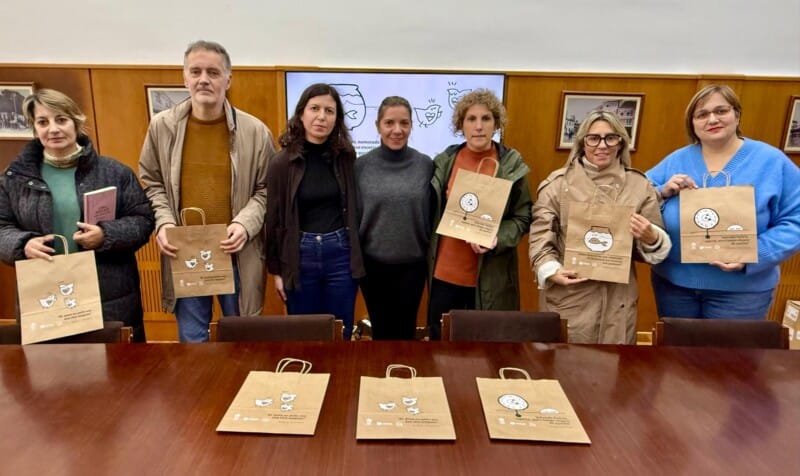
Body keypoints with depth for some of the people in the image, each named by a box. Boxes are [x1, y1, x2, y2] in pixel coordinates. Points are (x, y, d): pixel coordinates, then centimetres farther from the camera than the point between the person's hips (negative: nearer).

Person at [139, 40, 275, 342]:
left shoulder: (255, 131, -6)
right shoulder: (162, 126, 0)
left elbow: (267, 189, -2)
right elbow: (151, 183, 8)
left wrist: (245, 223, -18)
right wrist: (163, 221, -9)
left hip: (238, 254, -1)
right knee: (191, 339, 17)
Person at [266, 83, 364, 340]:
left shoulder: (345, 157, 1)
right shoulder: (283, 162, -4)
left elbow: (353, 208, 8)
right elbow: (274, 219, 0)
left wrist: (356, 254, 5)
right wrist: (276, 269, 2)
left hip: (340, 253, 1)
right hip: (300, 255, -1)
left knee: (340, 336, 13)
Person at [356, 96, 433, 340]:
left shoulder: (425, 164, -4)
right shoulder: (362, 165, -5)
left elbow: (432, 213, 2)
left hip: (412, 264, 0)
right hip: (373, 263, 0)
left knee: (405, 329, 14)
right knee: (380, 329, 16)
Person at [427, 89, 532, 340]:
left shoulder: (512, 165, -4)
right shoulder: (444, 161, 3)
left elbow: (523, 217, -2)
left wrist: (497, 239, -19)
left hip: (490, 275, -2)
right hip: (444, 271, 2)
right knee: (439, 341, 13)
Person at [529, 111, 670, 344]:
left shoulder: (640, 185, 8)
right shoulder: (558, 182, 1)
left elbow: (657, 243, 10)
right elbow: (540, 236, -1)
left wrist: (650, 238, -12)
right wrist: (551, 270, -15)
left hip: (618, 297, 2)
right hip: (567, 296, -2)